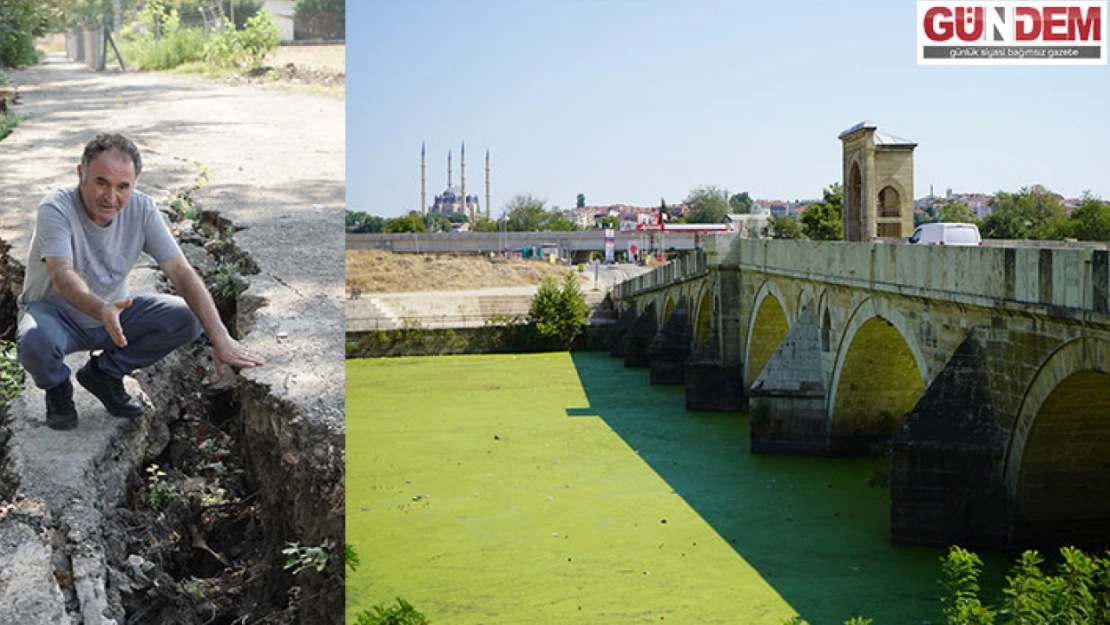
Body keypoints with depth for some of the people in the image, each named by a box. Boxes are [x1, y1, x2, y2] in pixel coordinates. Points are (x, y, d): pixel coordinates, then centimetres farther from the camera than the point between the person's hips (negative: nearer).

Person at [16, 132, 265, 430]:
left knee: (186, 319, -17)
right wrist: (102, 310, -63)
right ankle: (58, 389, 1)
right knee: (36, 341, -37)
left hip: (115, 312, 4)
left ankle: (104, 372, 4)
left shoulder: (141, 209, -15)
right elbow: (62, 276, -41)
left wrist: (221, 339, -28)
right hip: (55, 312, -4)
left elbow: (181, 272, -19)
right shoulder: (56, 209, -26)